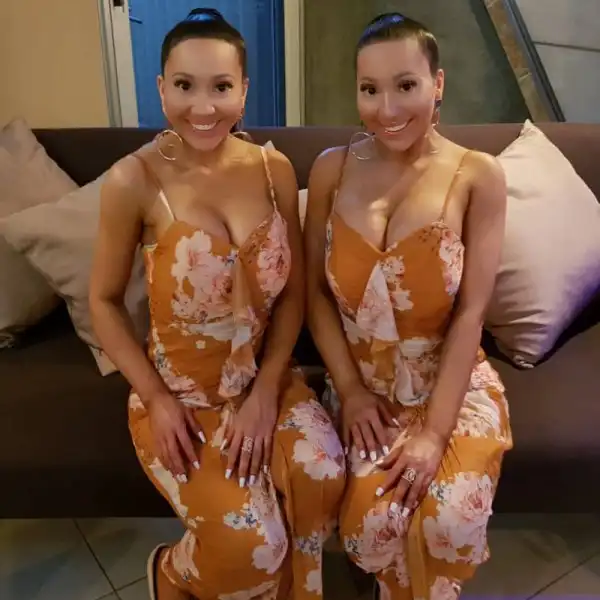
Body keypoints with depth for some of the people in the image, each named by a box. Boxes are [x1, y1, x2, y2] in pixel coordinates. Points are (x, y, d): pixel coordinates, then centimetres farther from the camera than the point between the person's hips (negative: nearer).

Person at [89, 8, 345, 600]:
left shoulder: (275, 169, -4)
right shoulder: (133, 180, -15)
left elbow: (292, 292, -1)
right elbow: (104, 301, -5)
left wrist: (266, 391, -10)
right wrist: (158, 400, -12)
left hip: (265, 377, 4)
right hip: (180, 391, -3)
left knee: (323, 475, -22)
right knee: (250, 545, -18)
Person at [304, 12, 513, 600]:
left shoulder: (477, 176, -9)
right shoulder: (331, 168, -3)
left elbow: (471, 312, -12)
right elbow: (314, 289, -1)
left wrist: (435, 430, -16)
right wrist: (350, 389, -9)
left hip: (454, 384, -1)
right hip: (364, 384, 1)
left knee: (450, 522, -20)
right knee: (372, 522, -18)